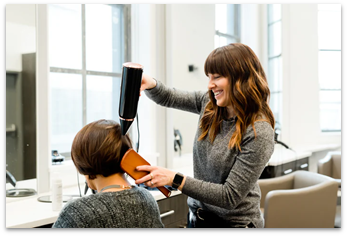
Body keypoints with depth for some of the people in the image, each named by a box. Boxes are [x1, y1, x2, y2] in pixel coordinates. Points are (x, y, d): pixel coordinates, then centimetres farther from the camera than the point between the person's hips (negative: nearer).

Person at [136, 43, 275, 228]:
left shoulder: (259, 133, -24)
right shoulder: (210, 105, -4)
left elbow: (230, 197, -23)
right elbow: (167, 98, 8)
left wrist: (174, 179, -27)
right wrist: (151, 84, -15)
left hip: (233, 222, -5)